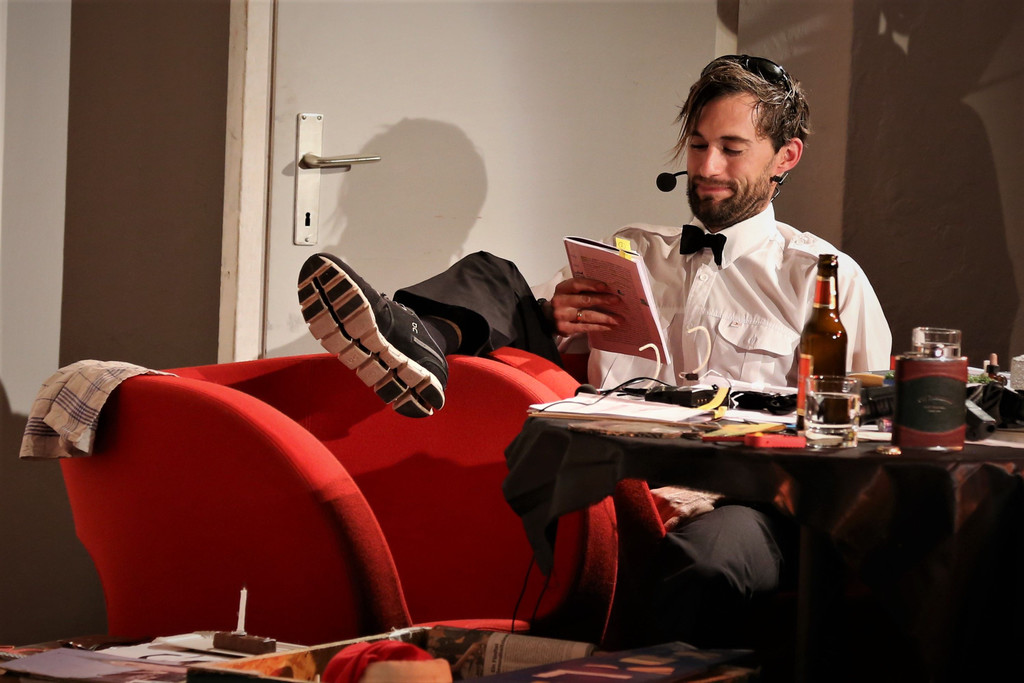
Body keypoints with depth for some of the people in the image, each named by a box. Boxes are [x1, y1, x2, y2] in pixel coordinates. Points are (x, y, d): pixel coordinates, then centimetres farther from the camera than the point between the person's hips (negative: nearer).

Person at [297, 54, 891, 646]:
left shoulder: (826, 277, 11)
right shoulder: (630, 251, 25)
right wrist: (549, 320, -5)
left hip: (731, 494, -4)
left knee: (707, 559, -46)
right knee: (489, 278, -5)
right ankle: (413, 343, -35)